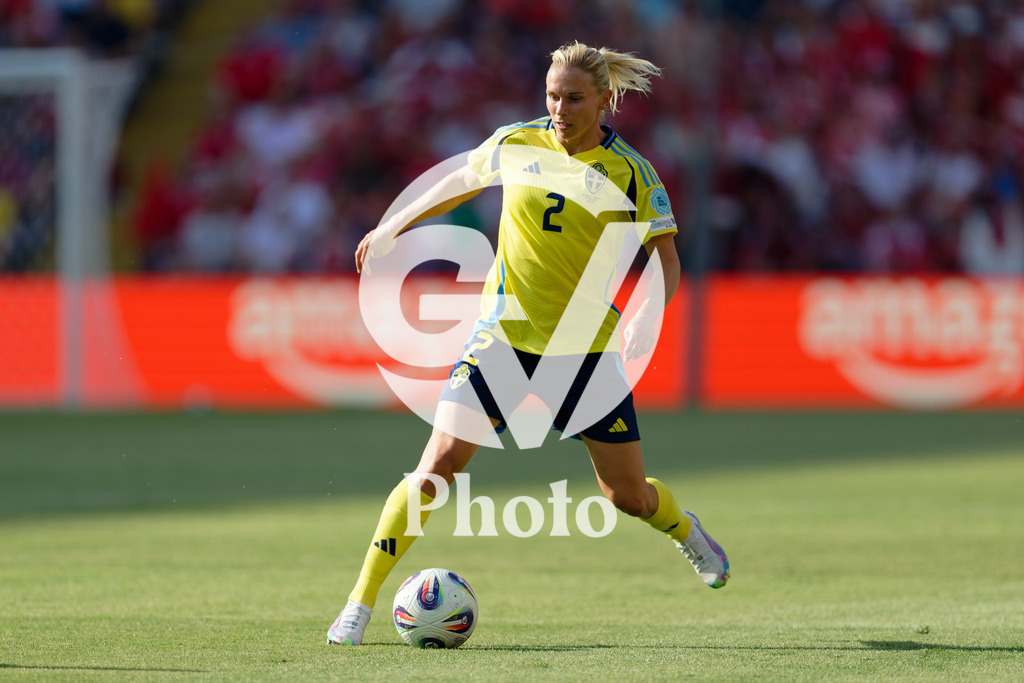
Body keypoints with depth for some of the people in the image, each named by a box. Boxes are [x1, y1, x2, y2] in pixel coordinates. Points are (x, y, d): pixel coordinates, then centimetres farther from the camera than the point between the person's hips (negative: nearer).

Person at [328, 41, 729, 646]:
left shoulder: (632, 175, -6)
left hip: (588, 348, 0)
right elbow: (461, 183, 19)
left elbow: (665, 260, -4)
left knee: (629, 495, 9)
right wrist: (393, 228, 24)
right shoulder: (514, 145, -1)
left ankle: (686, 530, 46)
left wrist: (647, 317, -23)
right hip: (504, 336, 0)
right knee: (439, 465, -16)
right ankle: (361, 603, -10)